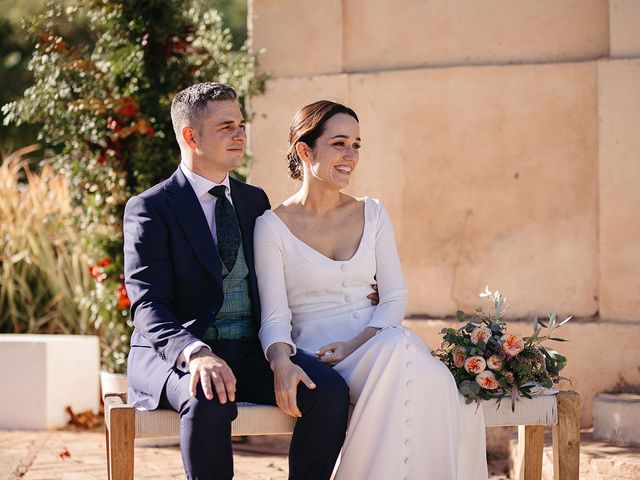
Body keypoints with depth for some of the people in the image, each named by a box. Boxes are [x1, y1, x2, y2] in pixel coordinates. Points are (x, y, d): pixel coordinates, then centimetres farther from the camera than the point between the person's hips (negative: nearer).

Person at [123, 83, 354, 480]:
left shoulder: (255, 201, 17)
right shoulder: (150, 208, -2)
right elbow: (148, 306, -13)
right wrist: (196, 354, -32)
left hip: (252, 353, 5)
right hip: (178, 354, -4)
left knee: (330, 389, -23)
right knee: (208, 400, -38)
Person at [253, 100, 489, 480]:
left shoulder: (372, 214, 13)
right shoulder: (273, 227, 0)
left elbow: (395, 297, 8)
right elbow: (275, 317, -5)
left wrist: (356, 343, -12)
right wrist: (282, 363, -28)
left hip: (377, 343, 4)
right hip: (315, 351, -3)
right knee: (400, 348, -36)